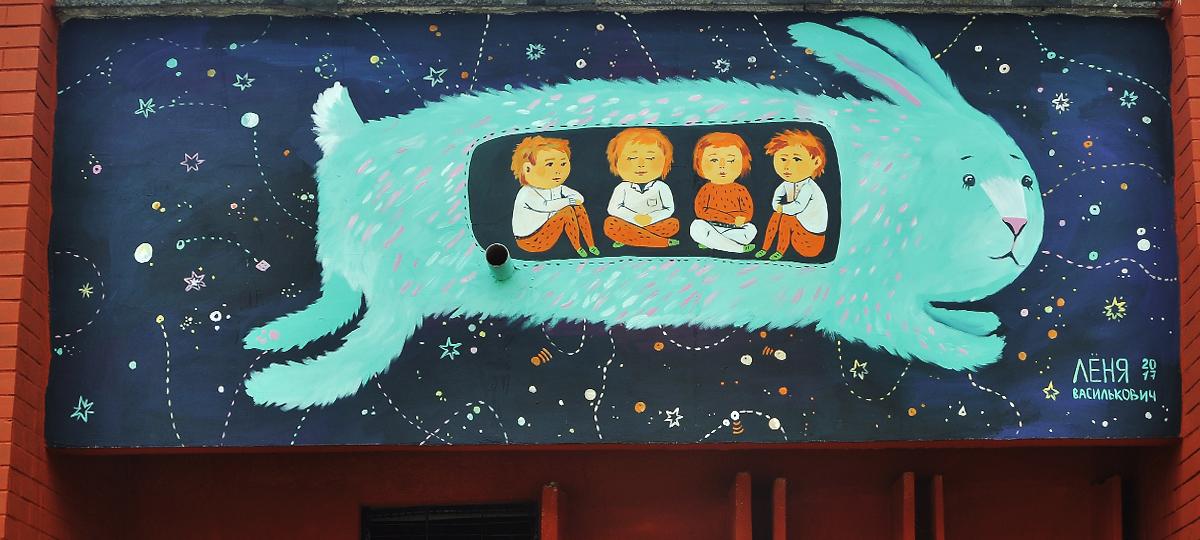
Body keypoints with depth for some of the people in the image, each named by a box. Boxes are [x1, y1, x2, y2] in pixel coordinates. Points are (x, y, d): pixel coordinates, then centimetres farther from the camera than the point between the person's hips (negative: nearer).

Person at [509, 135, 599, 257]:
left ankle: (591, 245, 3)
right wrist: (568, 201, -24)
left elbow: (578, 197, -2)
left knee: (578, 208, 0)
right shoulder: (527, 194, -22)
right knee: (567, 211, -21)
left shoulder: (558, 189, 4)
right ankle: (577, 247, -7)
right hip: (531, 242, -8)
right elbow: (544, 206, -35)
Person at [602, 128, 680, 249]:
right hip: (629, 224, 1)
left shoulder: (661, 188, 1)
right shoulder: (622, 188, 2)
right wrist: (634, 217, -19)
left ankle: (626, 239, -24)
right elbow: (613, 209, -5)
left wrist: (651, 218, -18)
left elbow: (669, 209, -1)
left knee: (673, 224, -27)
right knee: (610, 223, -28)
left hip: (654, 224, -1)